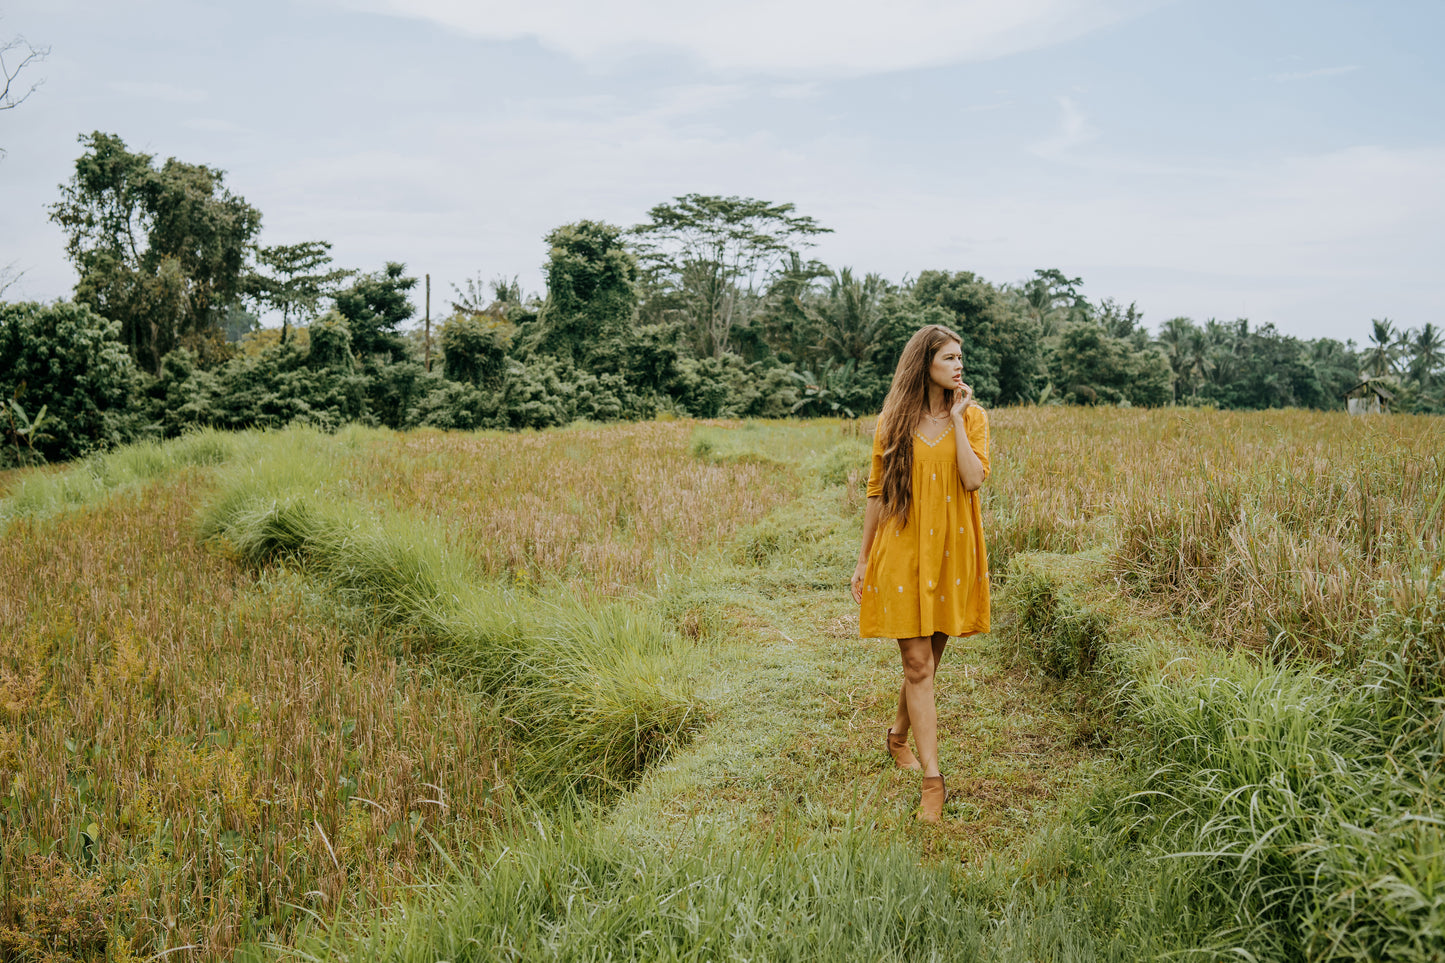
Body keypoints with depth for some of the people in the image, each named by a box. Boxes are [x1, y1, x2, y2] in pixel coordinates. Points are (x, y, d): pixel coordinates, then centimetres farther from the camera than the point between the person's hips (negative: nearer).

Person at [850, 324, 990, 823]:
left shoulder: (972, 417, 2)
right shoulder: (894, 421, 1)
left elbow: (974, 478, -14)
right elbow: (877, 493, 6)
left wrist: (957, 419, -12)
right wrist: (863, 559, 5)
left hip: (951, 552, 2)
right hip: (902, 551, -2)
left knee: (927, 659, 13)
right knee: (918, 665, -5)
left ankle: (899, 736, 39)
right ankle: (933, 779, -3)